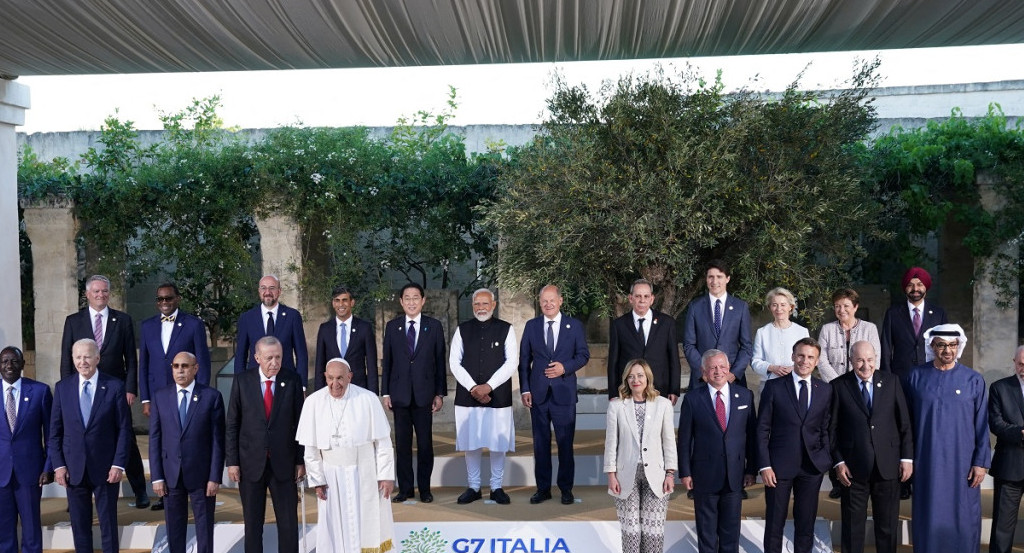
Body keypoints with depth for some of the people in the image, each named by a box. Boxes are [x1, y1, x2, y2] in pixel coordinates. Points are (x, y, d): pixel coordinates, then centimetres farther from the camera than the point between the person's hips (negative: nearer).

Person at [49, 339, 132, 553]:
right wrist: (58, 465, -2)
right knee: (79, 526, 9)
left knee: (108, 524, 6)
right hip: (73, 469, 2)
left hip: (106, 469, -2)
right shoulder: (62, 387, 4)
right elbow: (55, 431, 6)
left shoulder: (115, 386, -3)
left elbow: (124, 429, -3)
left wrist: (119, 464, -10)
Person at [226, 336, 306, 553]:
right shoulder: (242, 381, -1)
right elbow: (232, 425, 2)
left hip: (283, 463, 0)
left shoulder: (292, 381, -1)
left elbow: (299, 423, 1)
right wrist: (232, 461, -3)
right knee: (252, 523, 10)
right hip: (251, 464, 0)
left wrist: (301, 460, -1)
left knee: (289, 522, 3)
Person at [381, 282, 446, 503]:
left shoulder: (434, 326, 3)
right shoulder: (392, 326, 6)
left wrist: (440, 393, -1)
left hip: (424, 393, -1)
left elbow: (440, 361, 3)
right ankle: (405, 488, 16)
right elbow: (387, 361, 7)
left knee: (425, 443, 4)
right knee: (402, 443, 6)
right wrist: (385, 392, 2)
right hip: (400, 394, 1)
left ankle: (424, 488, 15)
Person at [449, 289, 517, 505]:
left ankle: (497, 487, 15)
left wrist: (488, 386, -12)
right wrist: (473, 388, -9)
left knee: (498, 444, 3)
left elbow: (511, 362, -3)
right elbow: (454, 362, 2)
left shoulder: (506, 329, 3)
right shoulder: (462, 330, 7)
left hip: (498, 396, -1)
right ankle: (473, 487, 17)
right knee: (471, 444, 5)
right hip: (467, 396, 1)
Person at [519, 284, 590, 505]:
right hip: (538, 393, 2)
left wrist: (565, 367, -13)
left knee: (565, 442, 3)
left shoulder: (574, 325, 4)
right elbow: (524, 360, 6)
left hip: (564, 393, -1)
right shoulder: (531, 326, 7)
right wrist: (525, 389, -1)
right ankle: (543, 488, 15)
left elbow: (583, 354, 5)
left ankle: (566, 489, 14)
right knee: (540, 443, 7)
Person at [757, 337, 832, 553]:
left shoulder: (825, 390, 6)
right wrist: (765, 465, -9)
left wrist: (826, 460, 0)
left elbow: (826, 428, 9)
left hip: (812, 467, 2)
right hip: (779, 465, -2)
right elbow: (762, 429, -3)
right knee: (774, 523, 5)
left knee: (806, 523, 10)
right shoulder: (774, 387, -2)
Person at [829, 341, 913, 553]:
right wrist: (838, 461, -7)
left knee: (888, 526, 12)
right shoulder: (839, 386, -2)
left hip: (888, 466, 2)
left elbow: (904, 423, 4)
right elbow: (832, 429, -1)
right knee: (852, 527, 9)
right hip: (853, 468, -1)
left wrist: (907, 457, -1)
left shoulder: (891, 381, 3)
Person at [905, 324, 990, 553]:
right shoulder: (916, 376, 0)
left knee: (963, 518, 5)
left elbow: (982, 425, 0)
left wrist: (981, 462, -4)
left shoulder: (974, 380, -1)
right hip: (927, 461, 1)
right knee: (929, 517, 8)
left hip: (963, 462, 0)